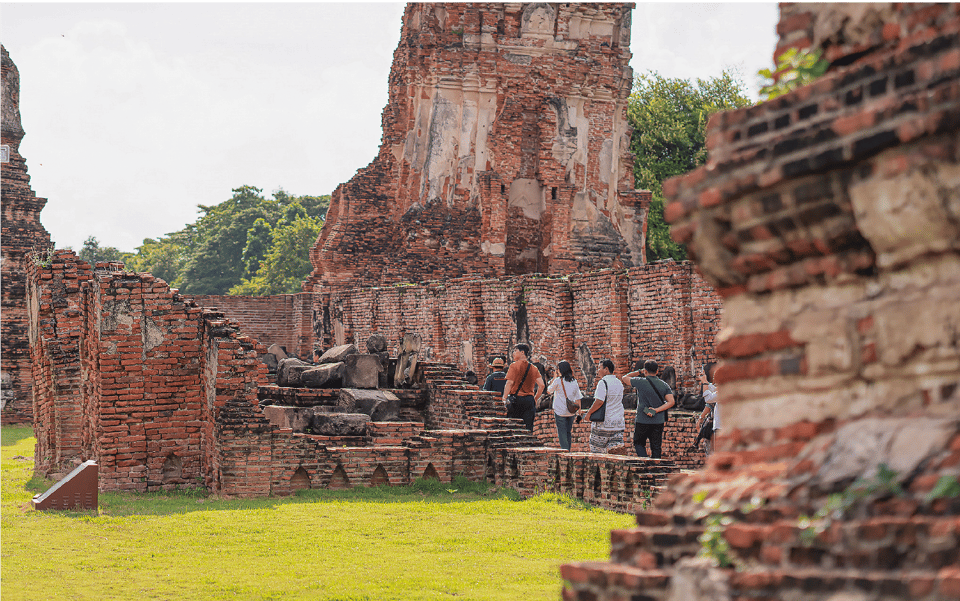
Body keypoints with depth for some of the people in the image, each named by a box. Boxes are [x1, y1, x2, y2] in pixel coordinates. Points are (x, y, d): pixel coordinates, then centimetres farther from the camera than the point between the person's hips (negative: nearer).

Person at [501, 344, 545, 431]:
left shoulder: (514, 365, -4)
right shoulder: (533, 368, 10)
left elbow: (509, 383, -14)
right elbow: (541, 385, 6)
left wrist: (504, 399, -9)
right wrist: (535, 399, 16)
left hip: (516, 399, -4)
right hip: (529, 400, 4)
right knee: (528, 430, 3)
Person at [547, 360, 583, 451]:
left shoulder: (558, 380, -10)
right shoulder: (574, 381, 4)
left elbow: (549, 390, 5)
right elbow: (578, 398, 7)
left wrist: (554, 378, 11)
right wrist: (579, 411, 14)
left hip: (560, 411, -5)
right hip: (571, 412, 5)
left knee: (562, 433, -1)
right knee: (568, 433, 15)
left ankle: (565, 451, -10)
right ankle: (568, 450, 17)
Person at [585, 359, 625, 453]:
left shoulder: (603, 383, -12)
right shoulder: (619, 384, 12)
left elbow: (599, 401, -22)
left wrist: (589, 412, -8)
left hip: (603, 423, -6)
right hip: (618, 423, 6)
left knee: (597, 450, 5)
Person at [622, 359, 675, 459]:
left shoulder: (641, 382, -8)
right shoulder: (664, 385, 2)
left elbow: (625, 378, 8)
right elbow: (671, 402, -7)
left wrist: (639, 372, 17)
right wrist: (656, 410, -12)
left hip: (642, 421, -3)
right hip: (659, 421, 3)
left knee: (639, 443, 14)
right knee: (656, 448, 9)